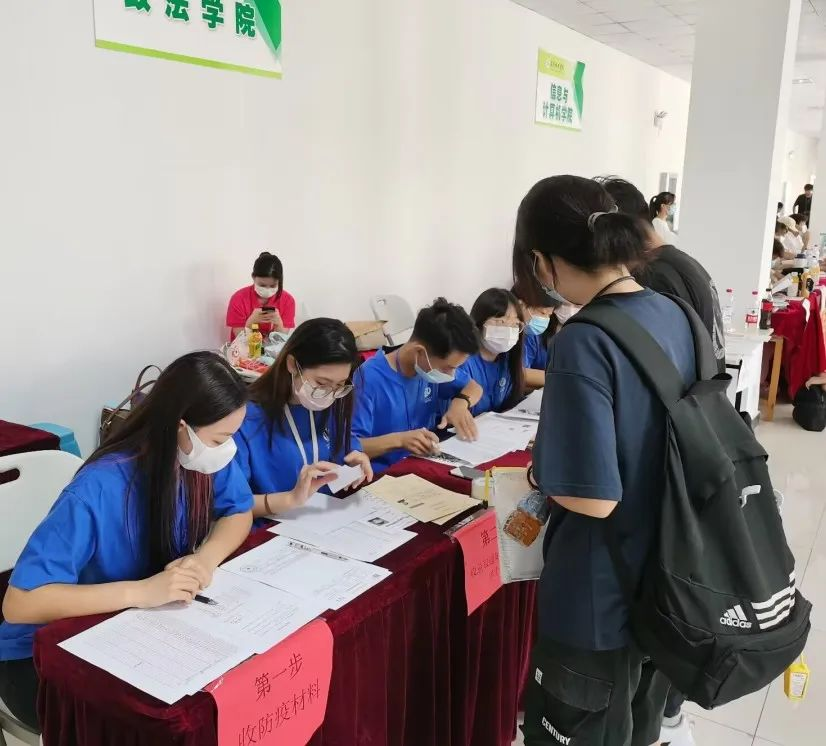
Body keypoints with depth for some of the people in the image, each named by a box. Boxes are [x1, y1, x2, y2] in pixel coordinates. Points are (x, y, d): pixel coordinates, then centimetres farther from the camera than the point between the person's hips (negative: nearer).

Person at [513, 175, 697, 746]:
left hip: (601, 600, -7)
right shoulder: (676, 314, -2)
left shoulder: (584, 342, -26)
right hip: (668, 582, 7)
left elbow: (594, 497, -27)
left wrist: (542, 475, -8)